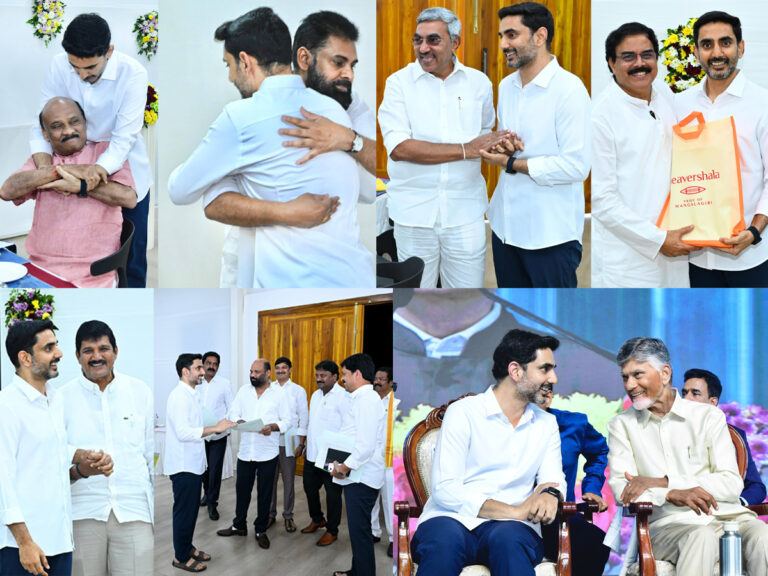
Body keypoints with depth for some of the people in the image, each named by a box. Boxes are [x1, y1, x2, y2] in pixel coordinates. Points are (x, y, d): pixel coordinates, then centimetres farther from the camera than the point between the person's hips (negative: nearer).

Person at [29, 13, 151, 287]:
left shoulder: (133, 74, -24)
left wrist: (98, 171, -45)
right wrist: (43, 166, -33)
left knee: (130, 257, 8)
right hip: (79, 169, 2)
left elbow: (124, 139, -27)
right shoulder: (59, 65, -16)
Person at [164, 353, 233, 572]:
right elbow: (183, 432, -29)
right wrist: (215, 428, -26)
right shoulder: (179, 396, -20)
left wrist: (215, 428, 7)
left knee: (191, 509, 18)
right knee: (184, 511, 1)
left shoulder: (189, 394, 12)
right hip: (183, 465, -9)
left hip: (192, 463, 9)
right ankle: (181, 557, 11)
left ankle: (187, 547, 30)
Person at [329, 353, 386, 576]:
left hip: (361, 477, -10)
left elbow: (366, 445, -26)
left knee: (360, 531, -3)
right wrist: (341, 464, 9)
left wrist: (344, 468, -17)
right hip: (357, 475, 10)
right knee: (357, 528, 19)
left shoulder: (366, 400, -18)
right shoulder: (362, 398, 15)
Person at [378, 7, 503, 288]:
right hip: (414, 210, -2)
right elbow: (399, 147, -14)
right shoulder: (399, 82, -2)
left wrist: (501, 146, -3)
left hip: (465, 211, 2)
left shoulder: (479, 82, 6)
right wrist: (465, 150, -17)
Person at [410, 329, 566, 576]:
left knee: (508, 538, -35)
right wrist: (515, 511, -14)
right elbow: (445, 490, -9)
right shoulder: (463, 412, 0)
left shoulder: (547, 423, 17)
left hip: (510, 527, 2)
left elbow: (554, 480, 9)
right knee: (446, 537, -38)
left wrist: (550, 494, -17)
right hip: (452, 520, -2)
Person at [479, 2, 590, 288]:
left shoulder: (569, 88, -15)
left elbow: (576, 166, -20)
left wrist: (511, 163, -16)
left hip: (551, 232, -7)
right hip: (505, 224, 7)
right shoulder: (506, 86, 10)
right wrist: (504, 148, -3)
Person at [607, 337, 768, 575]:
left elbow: (732, 484, 0)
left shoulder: (709, 416, 10)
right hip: (668, 525, -1)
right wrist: (671, 495, -19)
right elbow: (620, 488, -1)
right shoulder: (621, 425, 12)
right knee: (701, 537, -37)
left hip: (728, 518, 2)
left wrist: (661, 482, -8)